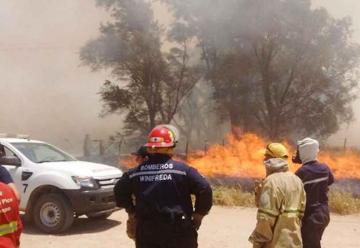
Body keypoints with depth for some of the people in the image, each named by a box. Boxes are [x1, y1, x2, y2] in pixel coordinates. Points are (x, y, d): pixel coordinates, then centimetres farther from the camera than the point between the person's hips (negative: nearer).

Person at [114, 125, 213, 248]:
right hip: (177, 230, -3)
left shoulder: (135, 173, 4)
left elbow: (119, 191, 17)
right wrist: (199, 215, 0)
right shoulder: (182, 169, -9)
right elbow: (205, 189, -14)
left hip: (146, 230, 3)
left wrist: (132, 212, 24)